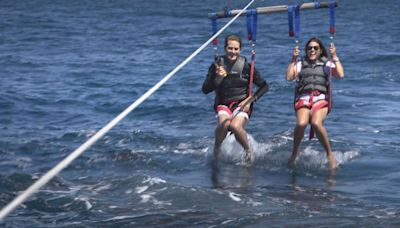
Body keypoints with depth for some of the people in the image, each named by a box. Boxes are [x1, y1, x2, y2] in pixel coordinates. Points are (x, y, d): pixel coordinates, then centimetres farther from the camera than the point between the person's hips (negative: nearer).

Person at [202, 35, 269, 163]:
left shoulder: (246, 66, -3)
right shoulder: (217, 65, -1)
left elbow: (264, 86, 2)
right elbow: (205, 90, -4)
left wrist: (250, 100, -10)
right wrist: (218, 78, -20)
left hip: (242, 104, -1)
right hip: (223, 104, 1)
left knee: (235, 126, -32)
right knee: (224, 124, -32)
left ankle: (248, 150, -3)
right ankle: (217, 148, -1)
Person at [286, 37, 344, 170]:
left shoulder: (327, 64, 18)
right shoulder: (301, 64, 23)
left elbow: (341, 75, 1)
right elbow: (289, 77, 6)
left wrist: (334, 57, 2)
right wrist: (293, 59, 5)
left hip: (321, 99, -1)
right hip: (303, 99, 1)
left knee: (316, 123, -34)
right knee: (301, 123, -31)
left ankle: (329, 154, -17)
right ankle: (294, 152, -5)